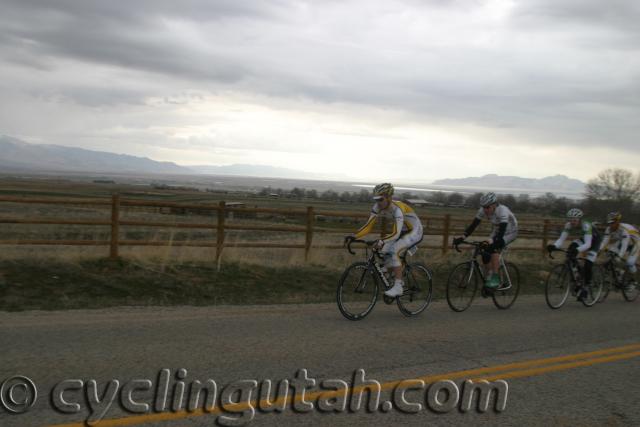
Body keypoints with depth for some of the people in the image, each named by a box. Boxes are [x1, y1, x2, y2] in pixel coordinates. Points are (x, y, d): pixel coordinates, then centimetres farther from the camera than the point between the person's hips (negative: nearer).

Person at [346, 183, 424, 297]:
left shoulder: (397, 209, -34)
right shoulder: (378, 207, -14)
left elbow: (396, 234, -42)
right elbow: (369, 226, -13)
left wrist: (382, 241, -58)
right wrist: (354, 236, -27)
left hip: (415, 232, -8)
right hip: (403, 232, 8)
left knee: (393, 250, -26)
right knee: (384, 251, -7)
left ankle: (398, 287, -21)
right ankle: (399, 281, 9)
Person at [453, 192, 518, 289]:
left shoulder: (503, 211, -36)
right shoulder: (483, 210, -20)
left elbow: (502, 231, -45)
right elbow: (473, 225, -22)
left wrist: (491, 240, -63)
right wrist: (462, 237, -36)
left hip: (510, 233, -6)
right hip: (496, 231, 6)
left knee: (493, 247, -31)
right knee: (485, 255, -11)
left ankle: (495, 278, -24)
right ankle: (489, 278, 10)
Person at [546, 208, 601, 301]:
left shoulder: (586, 225, -38)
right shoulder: (569, 225, -22)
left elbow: (588, 244, -47)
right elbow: (561, 239, -26)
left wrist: (577, 250, -66)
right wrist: (554, 246, -47)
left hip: (594, 239, -5)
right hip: (584, 238, 5)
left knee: (588, 265, -18)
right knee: (571, 249, -24)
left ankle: (586, 288, 1)